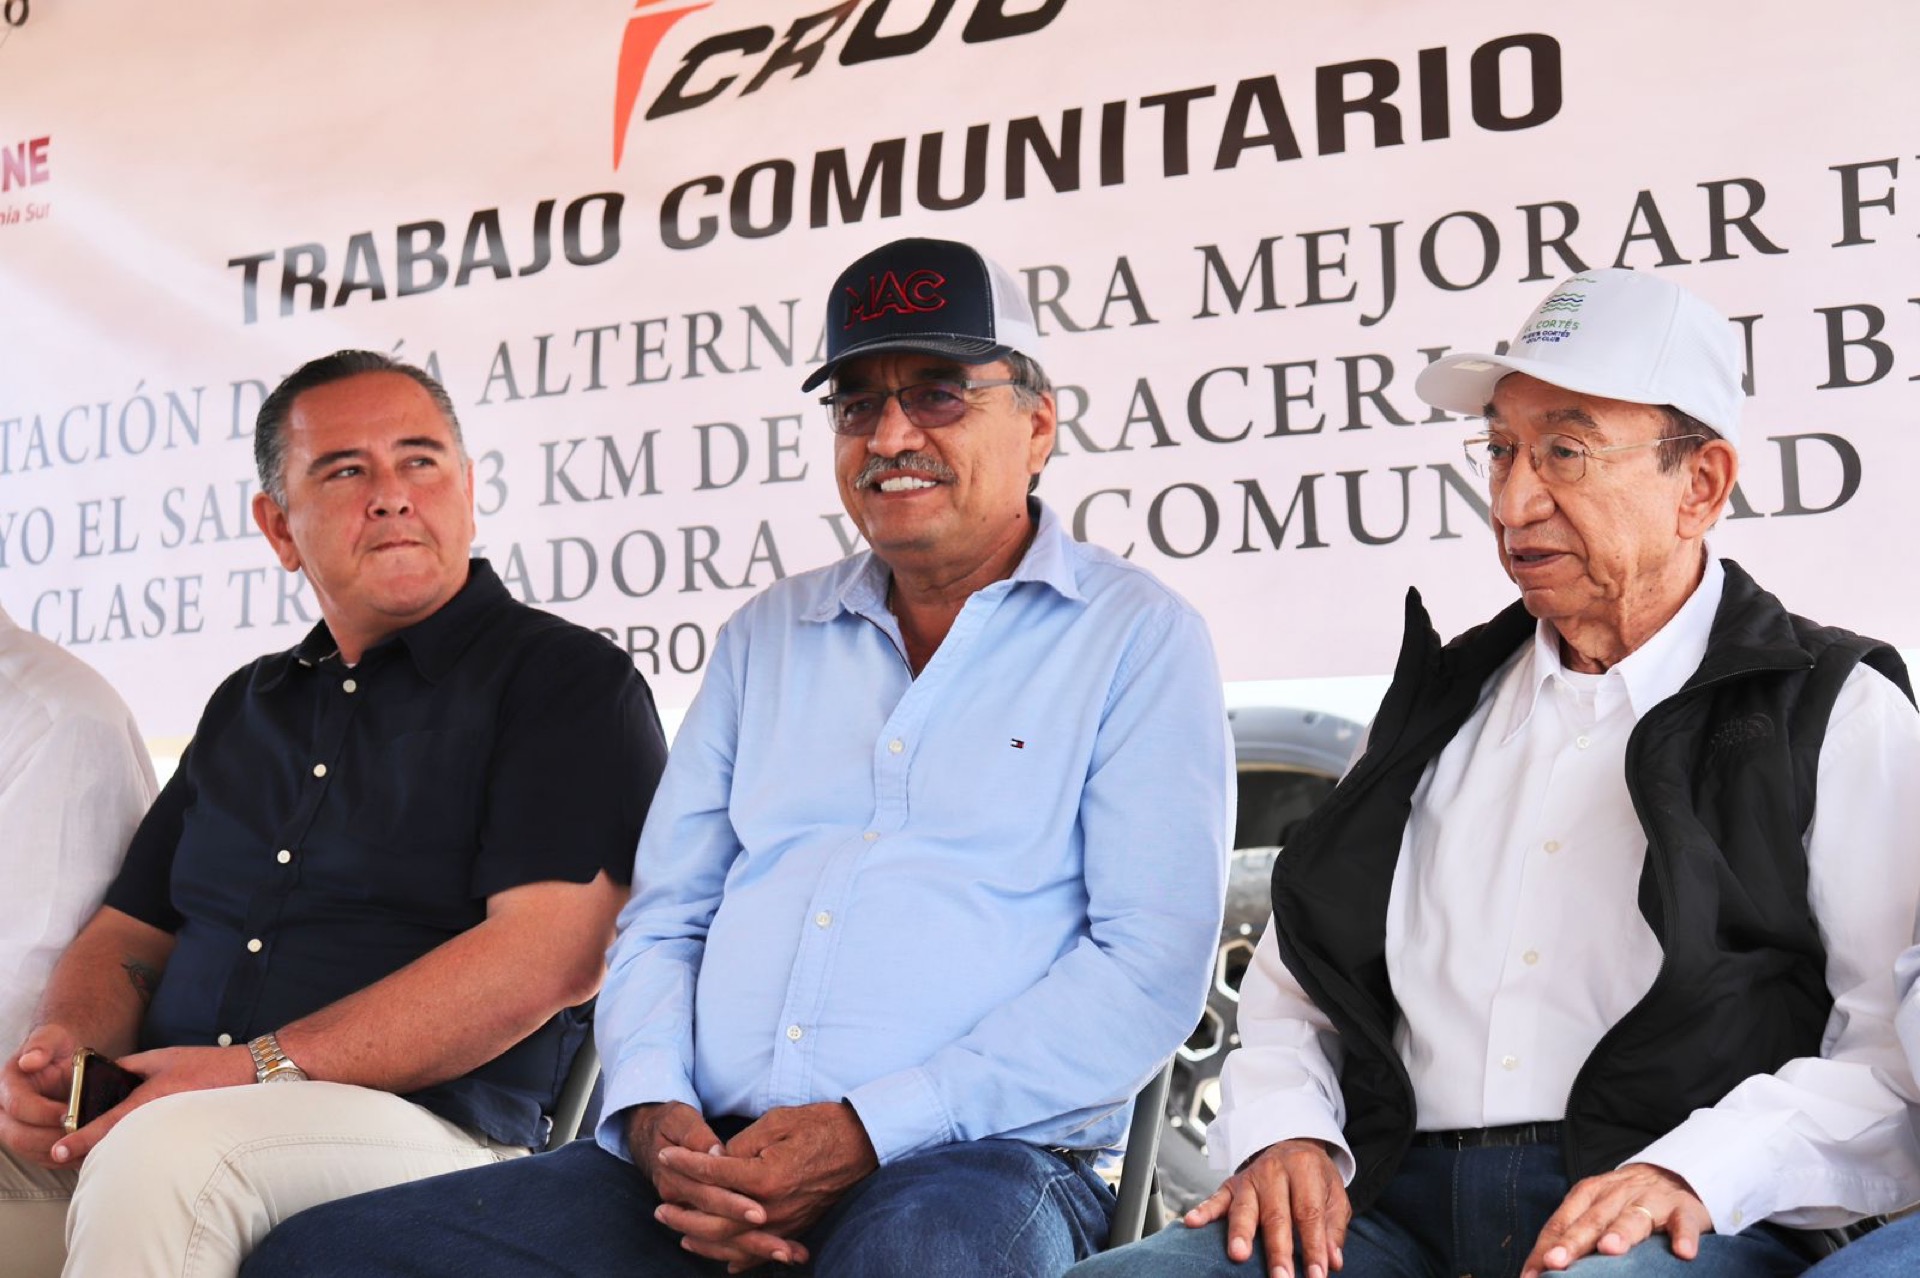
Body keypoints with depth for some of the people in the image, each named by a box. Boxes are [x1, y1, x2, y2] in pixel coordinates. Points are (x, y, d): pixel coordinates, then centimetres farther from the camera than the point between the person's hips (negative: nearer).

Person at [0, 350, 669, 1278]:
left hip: (428, 1126, -5)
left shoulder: (566, 681, 1)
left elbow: (550, 956, -12)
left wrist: (266, 1070, -18)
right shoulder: (246, 706, 24)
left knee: (164, 1156, -34)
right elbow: (132, 928, 25)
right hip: (161, 1115, 5)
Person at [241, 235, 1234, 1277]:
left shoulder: (1138, 638, 4)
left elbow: (1150, 966, -7)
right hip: (707, 1162, 6)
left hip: (971, 1161, -5)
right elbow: (662, 919, 19)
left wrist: (864, 1134, -14)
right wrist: (655, 1111, -3)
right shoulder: (764, 637, 20)